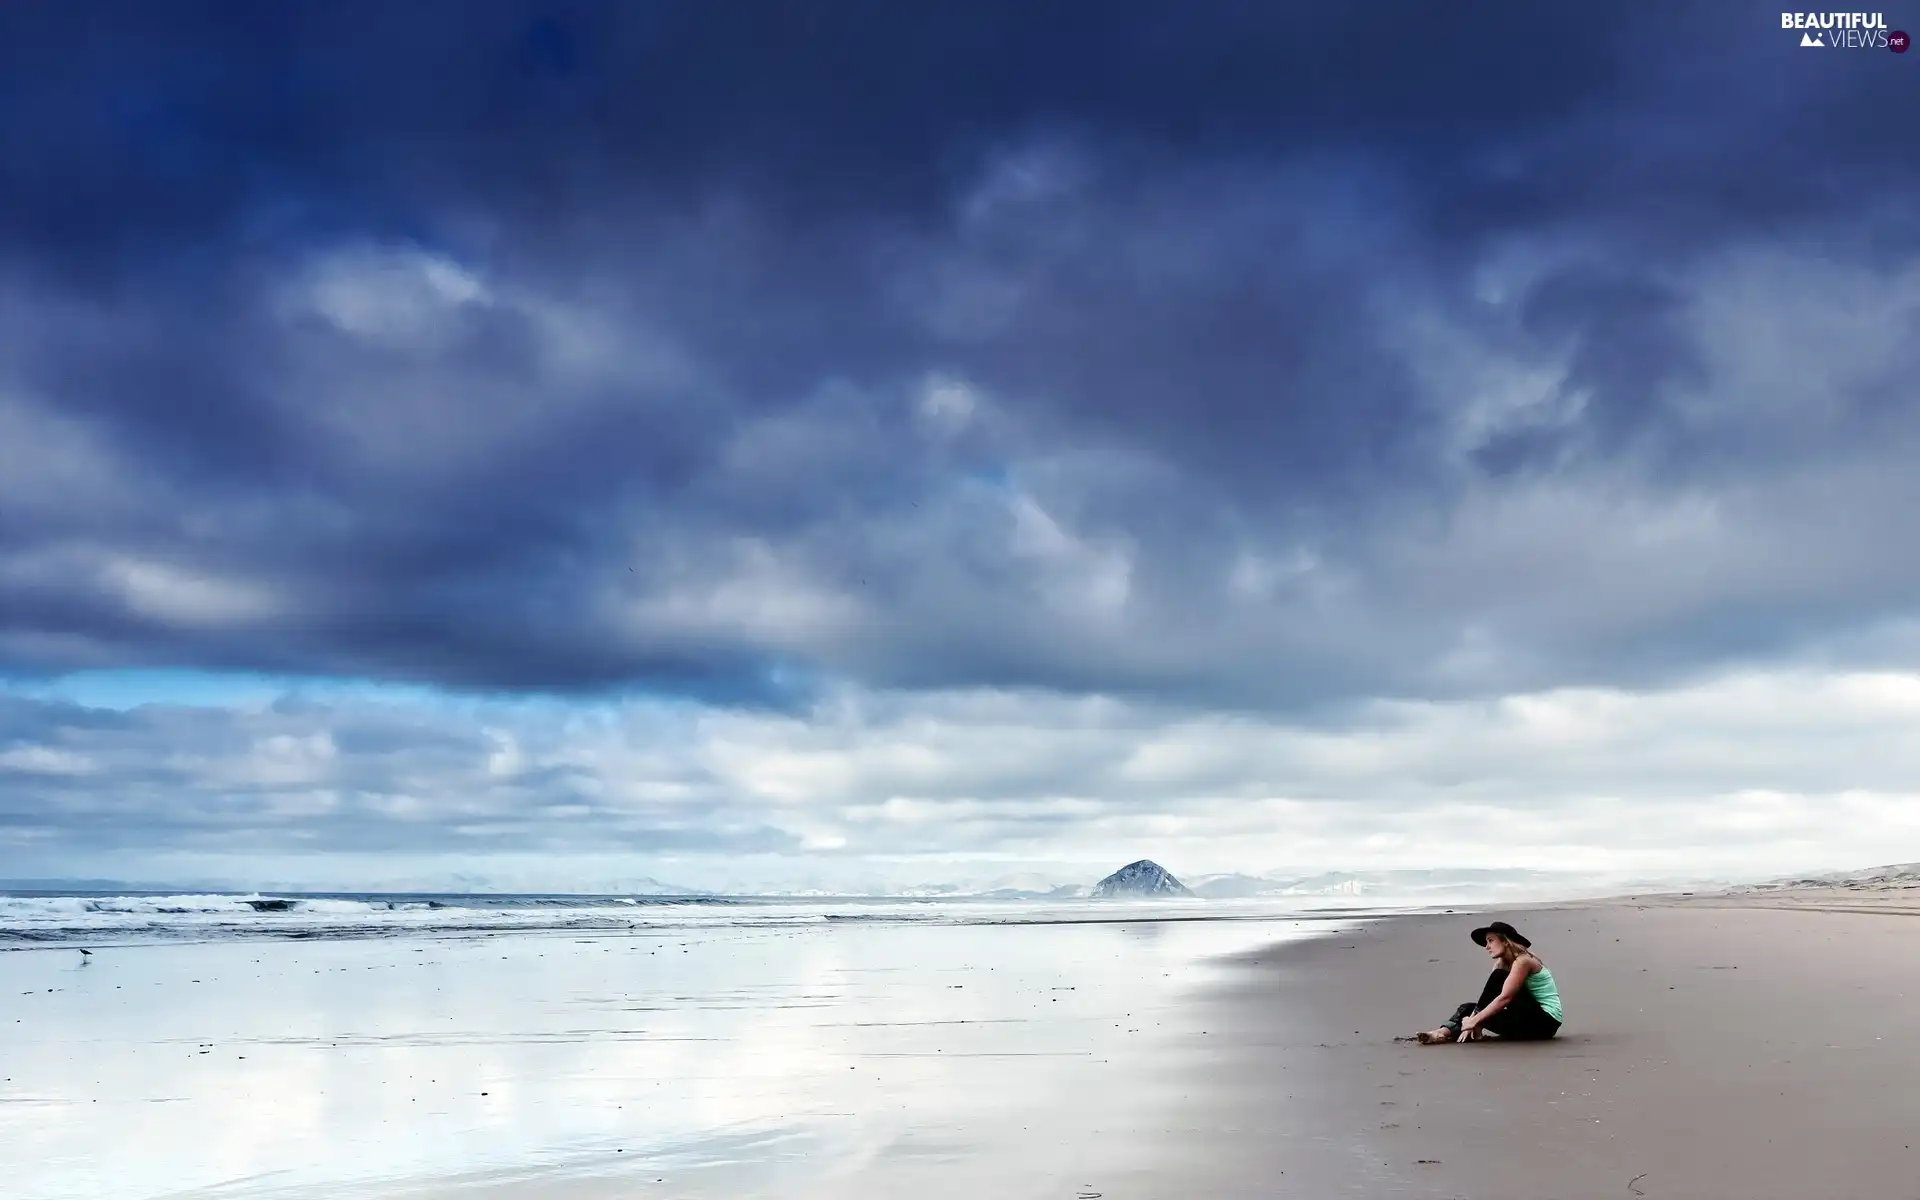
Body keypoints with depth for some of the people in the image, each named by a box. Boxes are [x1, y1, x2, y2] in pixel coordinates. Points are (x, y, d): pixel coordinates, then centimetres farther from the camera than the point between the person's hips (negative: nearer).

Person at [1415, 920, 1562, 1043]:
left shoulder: (1522, 961, -15)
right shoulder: (1504, 964, 12)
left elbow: (1505, 998, -25)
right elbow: (1490, 997, 1)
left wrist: (1475, 1020, -24)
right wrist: (1474, 1020, -15)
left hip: (1545, 1022, -9)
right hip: (1526, 1020, 9)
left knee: (1499, 978, -22)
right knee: (1469, 1008, -1)